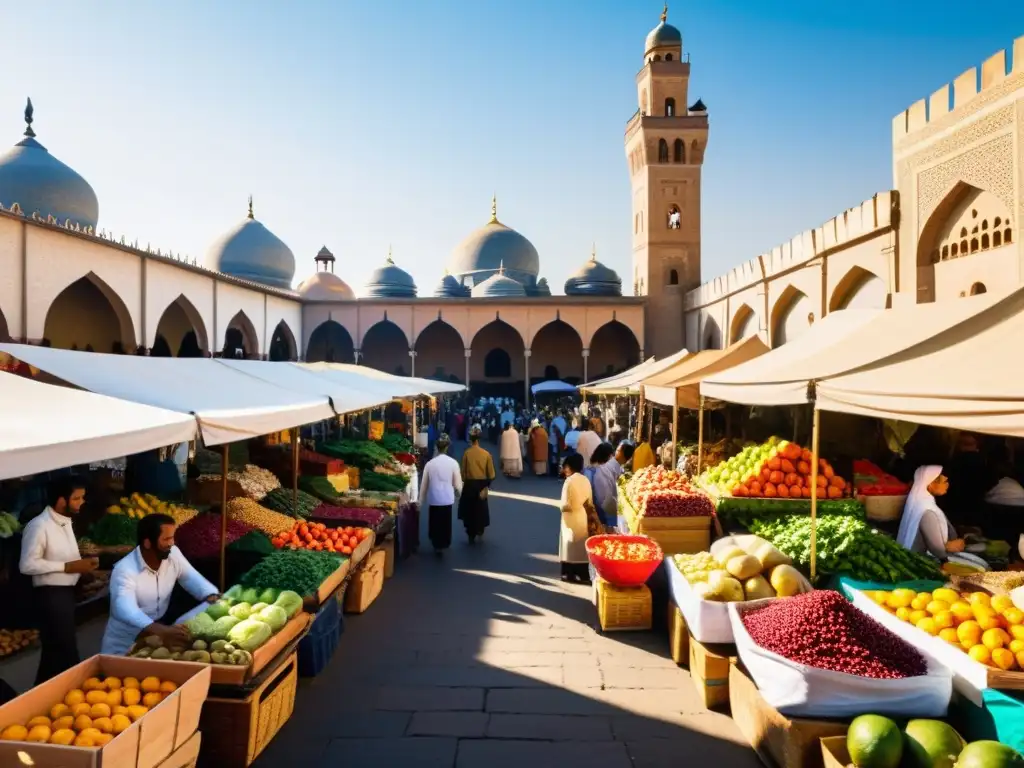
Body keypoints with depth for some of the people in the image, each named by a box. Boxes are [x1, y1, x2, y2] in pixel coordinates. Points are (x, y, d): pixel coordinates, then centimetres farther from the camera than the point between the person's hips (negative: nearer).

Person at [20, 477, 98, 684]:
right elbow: (27, 564, -22)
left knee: (55, 650, 19)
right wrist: (67, 567, -21)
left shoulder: (65, 522, 10)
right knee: (65, 651, -4)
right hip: (50, 594, -9)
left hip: (66, 591, 9)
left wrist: (82, 562, 0)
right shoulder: (39, 526, -19)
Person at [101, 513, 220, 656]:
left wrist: (213, 598, -23)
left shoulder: (172, 554, -7)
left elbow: (192, 578, -1)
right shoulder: (124, 570, -26)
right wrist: (161, 631, -57)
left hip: (161, 627, 5)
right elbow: (125, 610, -40)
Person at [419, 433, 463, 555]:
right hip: (447, 499, -1)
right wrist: (458, 493, 17)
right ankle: (442, 545, 23)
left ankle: (436, 544, 27)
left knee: (434, 522, 18)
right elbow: (458, 484, -5)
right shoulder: (453, 463, -12)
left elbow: (424, 484, -1)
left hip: (433, 499, 1)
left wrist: (422, 499, 12)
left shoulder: (430, 463, -9)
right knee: (445, 523, 16)